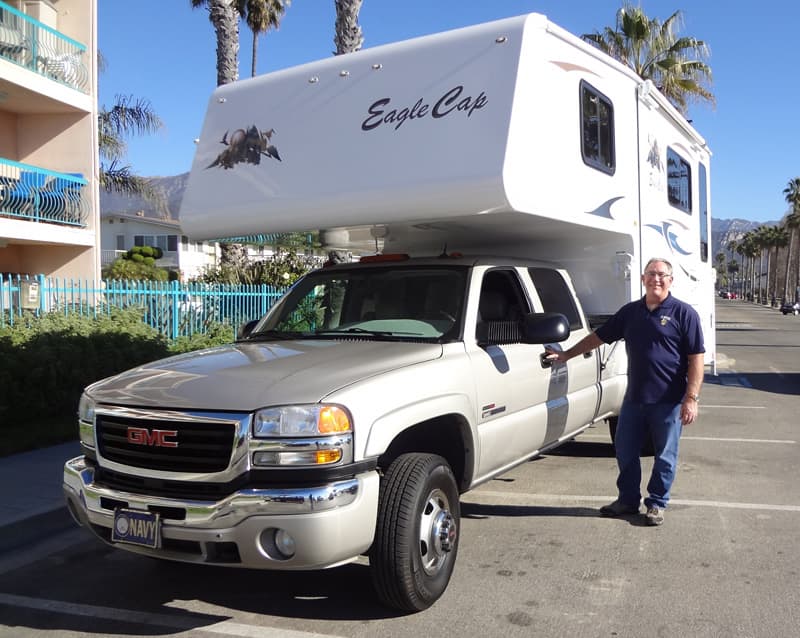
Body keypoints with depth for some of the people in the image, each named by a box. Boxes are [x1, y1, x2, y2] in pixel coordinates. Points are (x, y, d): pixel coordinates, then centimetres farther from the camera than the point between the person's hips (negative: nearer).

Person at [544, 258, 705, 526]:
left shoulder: (683, 313, -5)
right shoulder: (629, 312, 10)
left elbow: (696, 359, -9)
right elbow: (598, 336, 17)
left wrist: (691, 398, -15)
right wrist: (565, 355, 14)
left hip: (669, 401, -5)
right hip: (633, 398, 5)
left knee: (665, 456, 7)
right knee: (625, 451, 12)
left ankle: (657, 504, 22)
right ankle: (627, 500, 27)